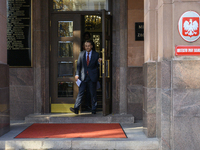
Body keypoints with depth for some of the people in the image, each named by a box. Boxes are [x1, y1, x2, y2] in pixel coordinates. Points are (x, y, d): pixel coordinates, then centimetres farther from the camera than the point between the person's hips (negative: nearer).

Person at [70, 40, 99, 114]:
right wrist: (77, 74, 0)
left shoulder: (96, 54, 4)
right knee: (80, 93, -6)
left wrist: (99, 62, -12)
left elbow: (97, 66, 8)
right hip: (83, 76, 1)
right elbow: (79, 65, 8)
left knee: (93, 94, 5)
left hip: (92, 77, -1)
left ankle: (93, 110, 15)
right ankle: (76, 109, -10)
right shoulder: (81, 54, 8)